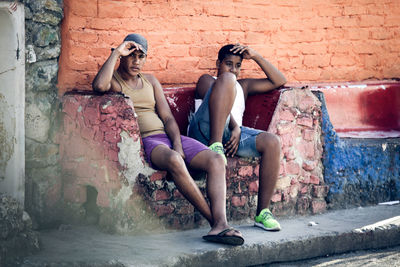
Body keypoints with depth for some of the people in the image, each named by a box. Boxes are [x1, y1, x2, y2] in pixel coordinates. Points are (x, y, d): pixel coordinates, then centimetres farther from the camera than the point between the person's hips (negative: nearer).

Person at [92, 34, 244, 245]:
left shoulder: (151, 81, 24)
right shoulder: (113, 81, 8)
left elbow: (167, 117, 14)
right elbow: (99, 86, -21)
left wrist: (178, 145, -4)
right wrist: (116, 52, -10)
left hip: (166, 136, 6)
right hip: (142, 141, -6)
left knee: (216, 160, -19)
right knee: (174, 161, -39)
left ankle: (220, 224, -36)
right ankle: (213, 219, -30)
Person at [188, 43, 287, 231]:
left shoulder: (243, 86, 39)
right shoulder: (207, 80, 24)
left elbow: (279, 81, 30)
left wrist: (256, 57, 20)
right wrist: (235, 127, -15)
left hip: (233, 134, 4)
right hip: (205, 130, -4)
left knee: (272, 142, -25)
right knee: (227, 80, -24)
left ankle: (263, 212, -23)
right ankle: (216, 146, -40)